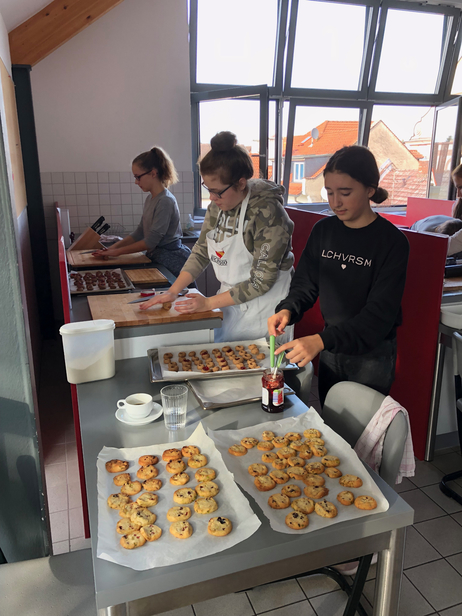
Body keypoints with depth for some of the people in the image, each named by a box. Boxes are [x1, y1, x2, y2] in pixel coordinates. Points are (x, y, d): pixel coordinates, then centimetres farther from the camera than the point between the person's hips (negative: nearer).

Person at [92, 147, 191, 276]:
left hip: (171, 260, -8)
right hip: (156, 257, 8)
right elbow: (139, 233, 12)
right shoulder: (150, 199, 10)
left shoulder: (165, 201, -18)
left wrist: (117, 251, -14)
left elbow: (150, 242, -20)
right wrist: (112, 248, 2)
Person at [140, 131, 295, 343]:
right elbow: (201, 252, 9)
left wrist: (209, 303, -17)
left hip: (263, 307, -6)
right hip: (231, 298, 6)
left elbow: (262, 280, -21)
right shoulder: (217, 206, 0)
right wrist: (173, 292, -2)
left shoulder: (266, 212, -22)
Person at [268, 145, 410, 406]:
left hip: (372, 354, -4)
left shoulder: (392, 242, -18)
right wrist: (287, 310, -21)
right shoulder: (323, 230, -3)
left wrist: (322, 340, -36)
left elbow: (379, 314, -24)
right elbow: (305, 284, 2)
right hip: (330, 347, 4)